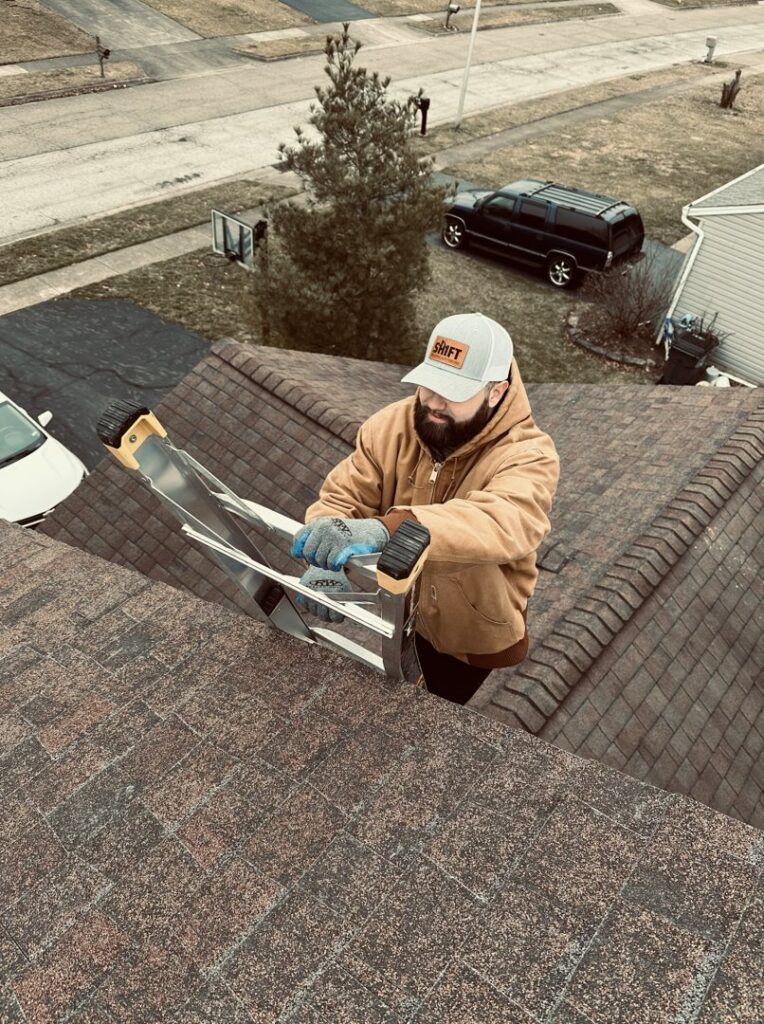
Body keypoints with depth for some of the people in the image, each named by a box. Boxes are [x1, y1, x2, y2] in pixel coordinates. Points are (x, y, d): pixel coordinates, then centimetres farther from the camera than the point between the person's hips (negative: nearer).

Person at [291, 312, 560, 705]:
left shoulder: (528, 455, -26)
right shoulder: (391, 424, -13)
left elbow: (504, 524, -47)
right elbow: (340, 498, -14)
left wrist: (386, 529, -63)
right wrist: (326, 560, -38)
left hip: (471, 642, -3)